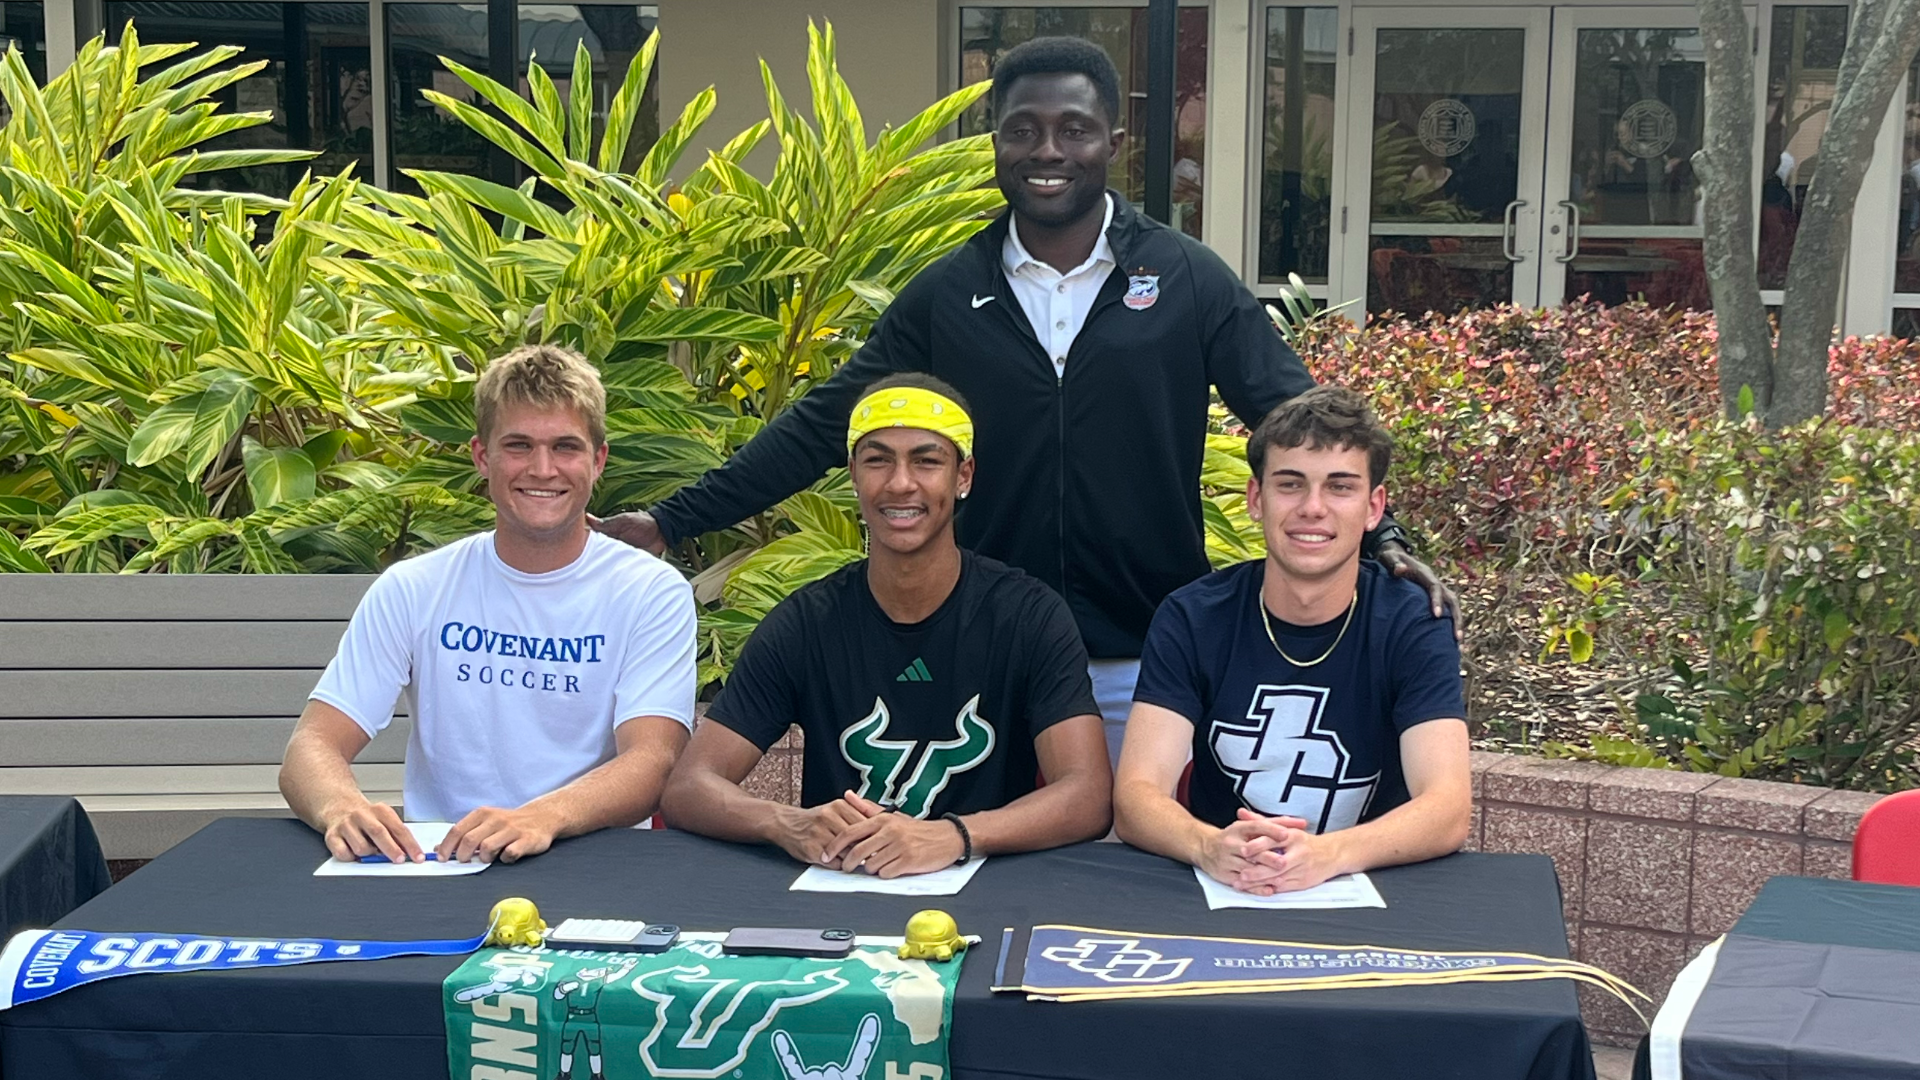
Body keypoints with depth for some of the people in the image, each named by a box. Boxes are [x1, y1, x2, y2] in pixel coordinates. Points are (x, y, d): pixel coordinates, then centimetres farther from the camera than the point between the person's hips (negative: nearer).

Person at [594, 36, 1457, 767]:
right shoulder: (946, 295, 2)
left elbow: (1296, 417, -3)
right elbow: (824, 424, 3)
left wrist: (1378, 536, -18)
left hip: (1144, 663, -1)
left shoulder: (1187, 281, -2)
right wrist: (672, 522, -2)